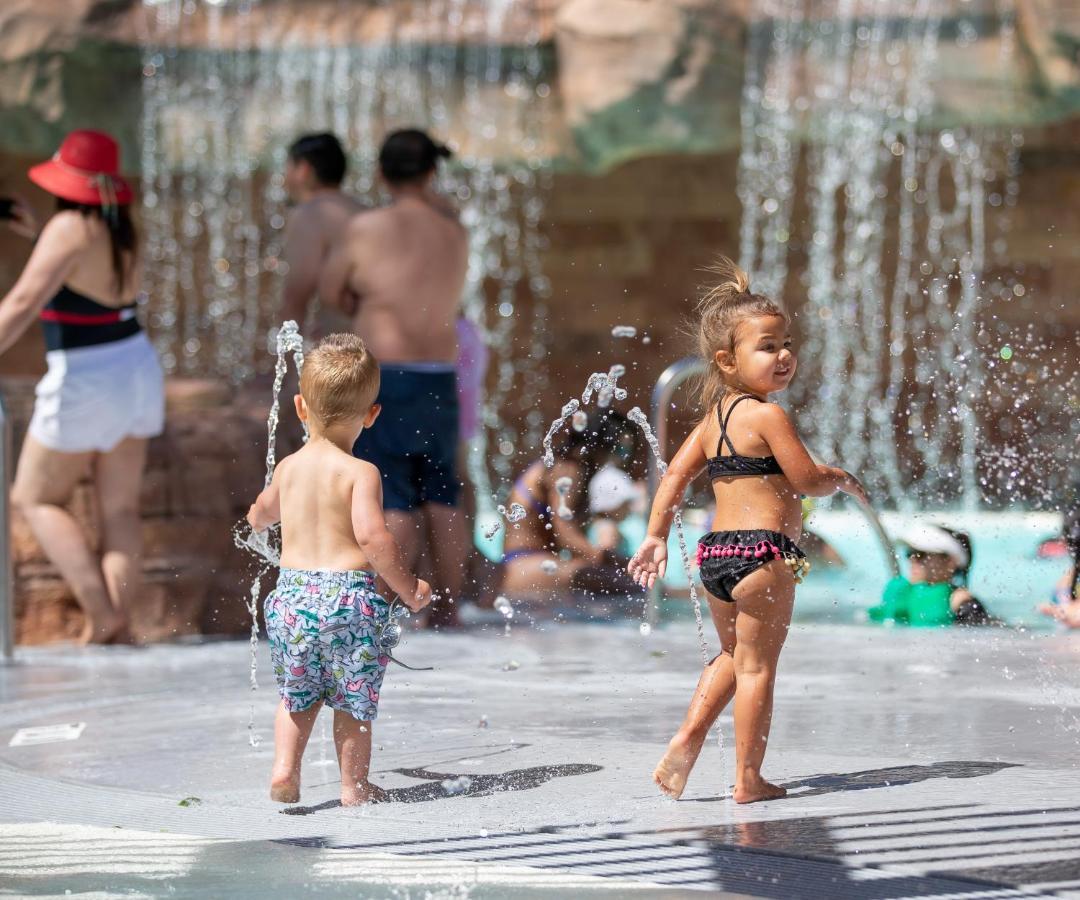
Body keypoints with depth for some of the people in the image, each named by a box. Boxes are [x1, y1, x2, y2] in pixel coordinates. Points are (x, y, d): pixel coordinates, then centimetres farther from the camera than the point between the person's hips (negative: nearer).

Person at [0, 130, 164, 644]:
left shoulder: (70, 228, -18)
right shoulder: (122, 229, 5)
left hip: (85, 384, -7)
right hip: (136, 370, 7)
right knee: (120, 509, 8)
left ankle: (102, 614, -5)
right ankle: (118, 626, 5)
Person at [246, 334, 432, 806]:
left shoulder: (288, 467, 7)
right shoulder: (360, 473, -10)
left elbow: (260, 515, 26)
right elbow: (372, 536, -22)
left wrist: (260, 513, 51)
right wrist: (409, 588, -9)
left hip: (292, 592, 4)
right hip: (349, 597, -4)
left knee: (298, 693, 19)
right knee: (355, 697, 10)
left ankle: (284, 768, 7)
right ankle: (354, 784, 16)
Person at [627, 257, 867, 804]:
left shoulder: (713, 418, 12)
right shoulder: (767, 416, -11)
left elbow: (675, 476, 10)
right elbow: (807, 482, -12)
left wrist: (656, 536, 11)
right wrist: (842, 479, 7)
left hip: (715, 553, 8)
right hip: (762, 552, -8)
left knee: (734, 654, 26)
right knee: (757, 665, -1)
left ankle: (687, 738, 14)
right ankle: (749, 780, 3)